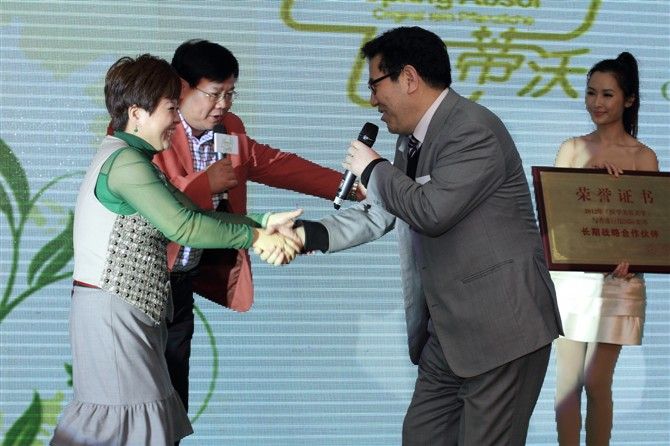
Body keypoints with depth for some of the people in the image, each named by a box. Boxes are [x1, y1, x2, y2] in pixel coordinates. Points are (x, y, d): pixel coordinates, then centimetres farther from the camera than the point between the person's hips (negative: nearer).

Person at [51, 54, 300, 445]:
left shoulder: (130, 159, 16)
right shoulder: (126, 162, -16)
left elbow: (189, 211, 9)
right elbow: (183, 227, -24)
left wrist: (262, 224, -1)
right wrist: (255, 237, -16)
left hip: (126, 308, 10)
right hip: (112, 308, -10)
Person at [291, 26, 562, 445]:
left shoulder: (473, 130, -17)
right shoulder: (413, 139, 13)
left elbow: (432, 211, -25)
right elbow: (378, 213, 17)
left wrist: (374, 170, -9)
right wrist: (310, 234, 2)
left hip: (502, 329, -10)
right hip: (448, 332, 10)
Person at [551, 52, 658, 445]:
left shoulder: (643, 157, 1)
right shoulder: (572, 149, 7)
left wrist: (630, 256, -22)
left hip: (615, 278, -2)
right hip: (569, 274, 2)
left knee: (597, 382, -2)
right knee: (567, 381, 4)